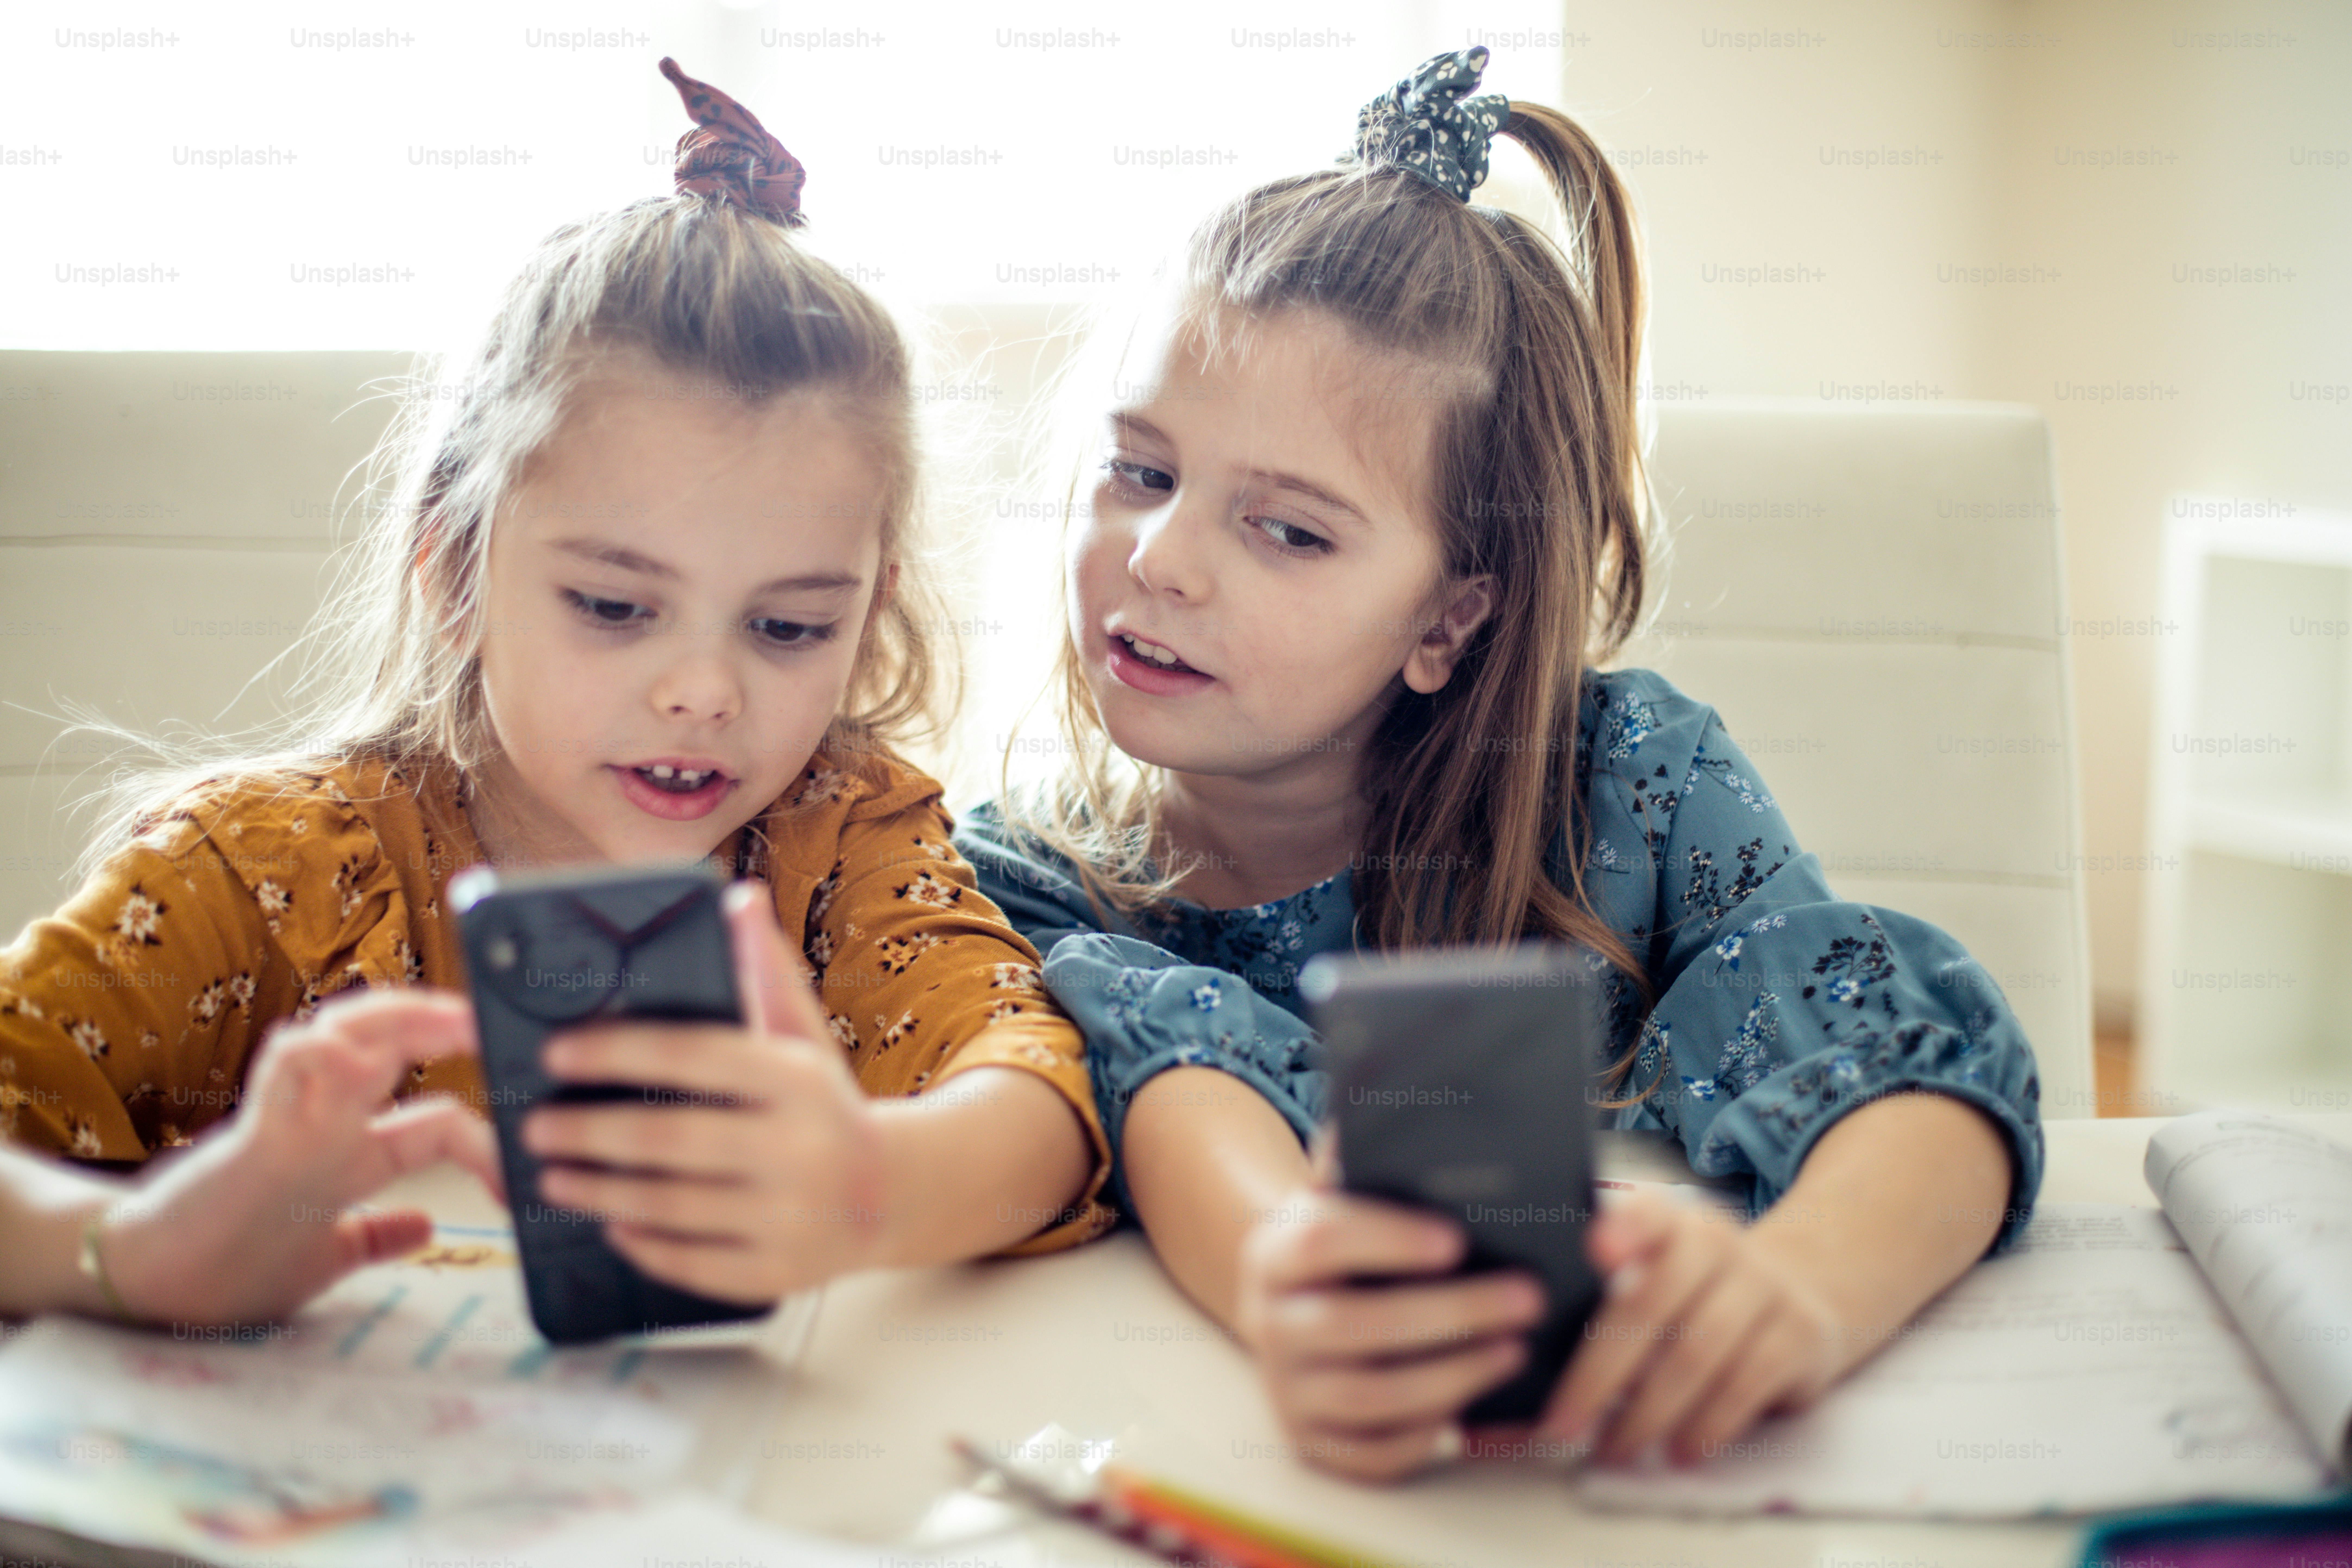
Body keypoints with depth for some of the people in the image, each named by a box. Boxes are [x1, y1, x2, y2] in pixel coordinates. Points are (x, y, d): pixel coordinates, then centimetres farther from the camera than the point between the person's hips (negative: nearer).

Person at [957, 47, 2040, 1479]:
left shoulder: (1634, 784, -6)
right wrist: (1285, 1291, -48)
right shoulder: (1016, 888, -6)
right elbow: (1170, 1074, -25)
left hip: (1605, 1485, 0)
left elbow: (1931, 1064, -19)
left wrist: (1796, 1288, -41)